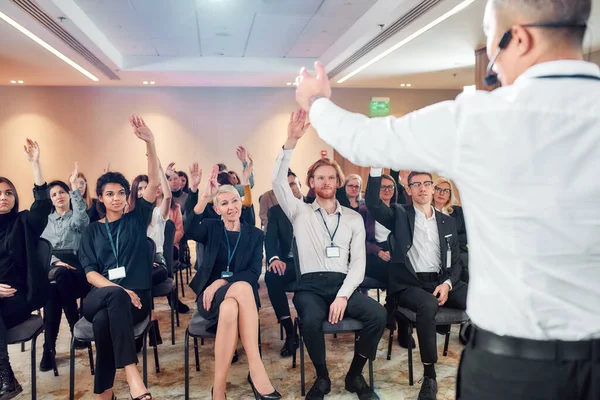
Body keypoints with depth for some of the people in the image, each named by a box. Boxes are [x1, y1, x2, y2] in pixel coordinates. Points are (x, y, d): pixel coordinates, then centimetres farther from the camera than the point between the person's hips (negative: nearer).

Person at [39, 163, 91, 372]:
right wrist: (56, 262, -14)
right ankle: (77, 330, -28)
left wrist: (74, 185, -26)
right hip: (53, 270, 2)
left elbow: (80, 216, -22)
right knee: (60, 275, -37)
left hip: (78, 272, -2)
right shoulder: (47, 221, 17)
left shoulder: (78, 218, 6)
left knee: (53, 289, -35)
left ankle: (49, 346, -22)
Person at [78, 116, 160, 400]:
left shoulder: (136, 220, 11)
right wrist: (117, 289, -19)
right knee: (117, 296, -38)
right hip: (99, 297, 0)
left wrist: (150, 142, -16)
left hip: (136, 296, 0)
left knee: (104, 321, -35)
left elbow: (154, 184, -3)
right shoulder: (92, 230, 14)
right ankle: (132, 375, -43)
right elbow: (90, 273, 3)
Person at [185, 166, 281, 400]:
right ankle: (256, 370, -37)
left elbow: (254, 273, -3)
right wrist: (205, 196, -27)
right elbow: (190, 231, -16)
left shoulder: (255, 235, 8)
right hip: (211, 296, -1)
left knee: (230, 309, -38)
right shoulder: (211, 228, 8)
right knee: (242, 287, -36)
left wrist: (221, 282, -18)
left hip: (239, 295, 1)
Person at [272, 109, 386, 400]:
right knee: (311, 320, -35)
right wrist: (291, 142, -19)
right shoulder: (300, 212, 9)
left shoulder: (354, 218, 12)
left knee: (377, 314, -26)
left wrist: (343, 295, -13)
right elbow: (279, 183, -7)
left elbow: (358, 262, 4)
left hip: (343, 284, 2)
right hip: (311, 285, -1)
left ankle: (355, 375, -1)